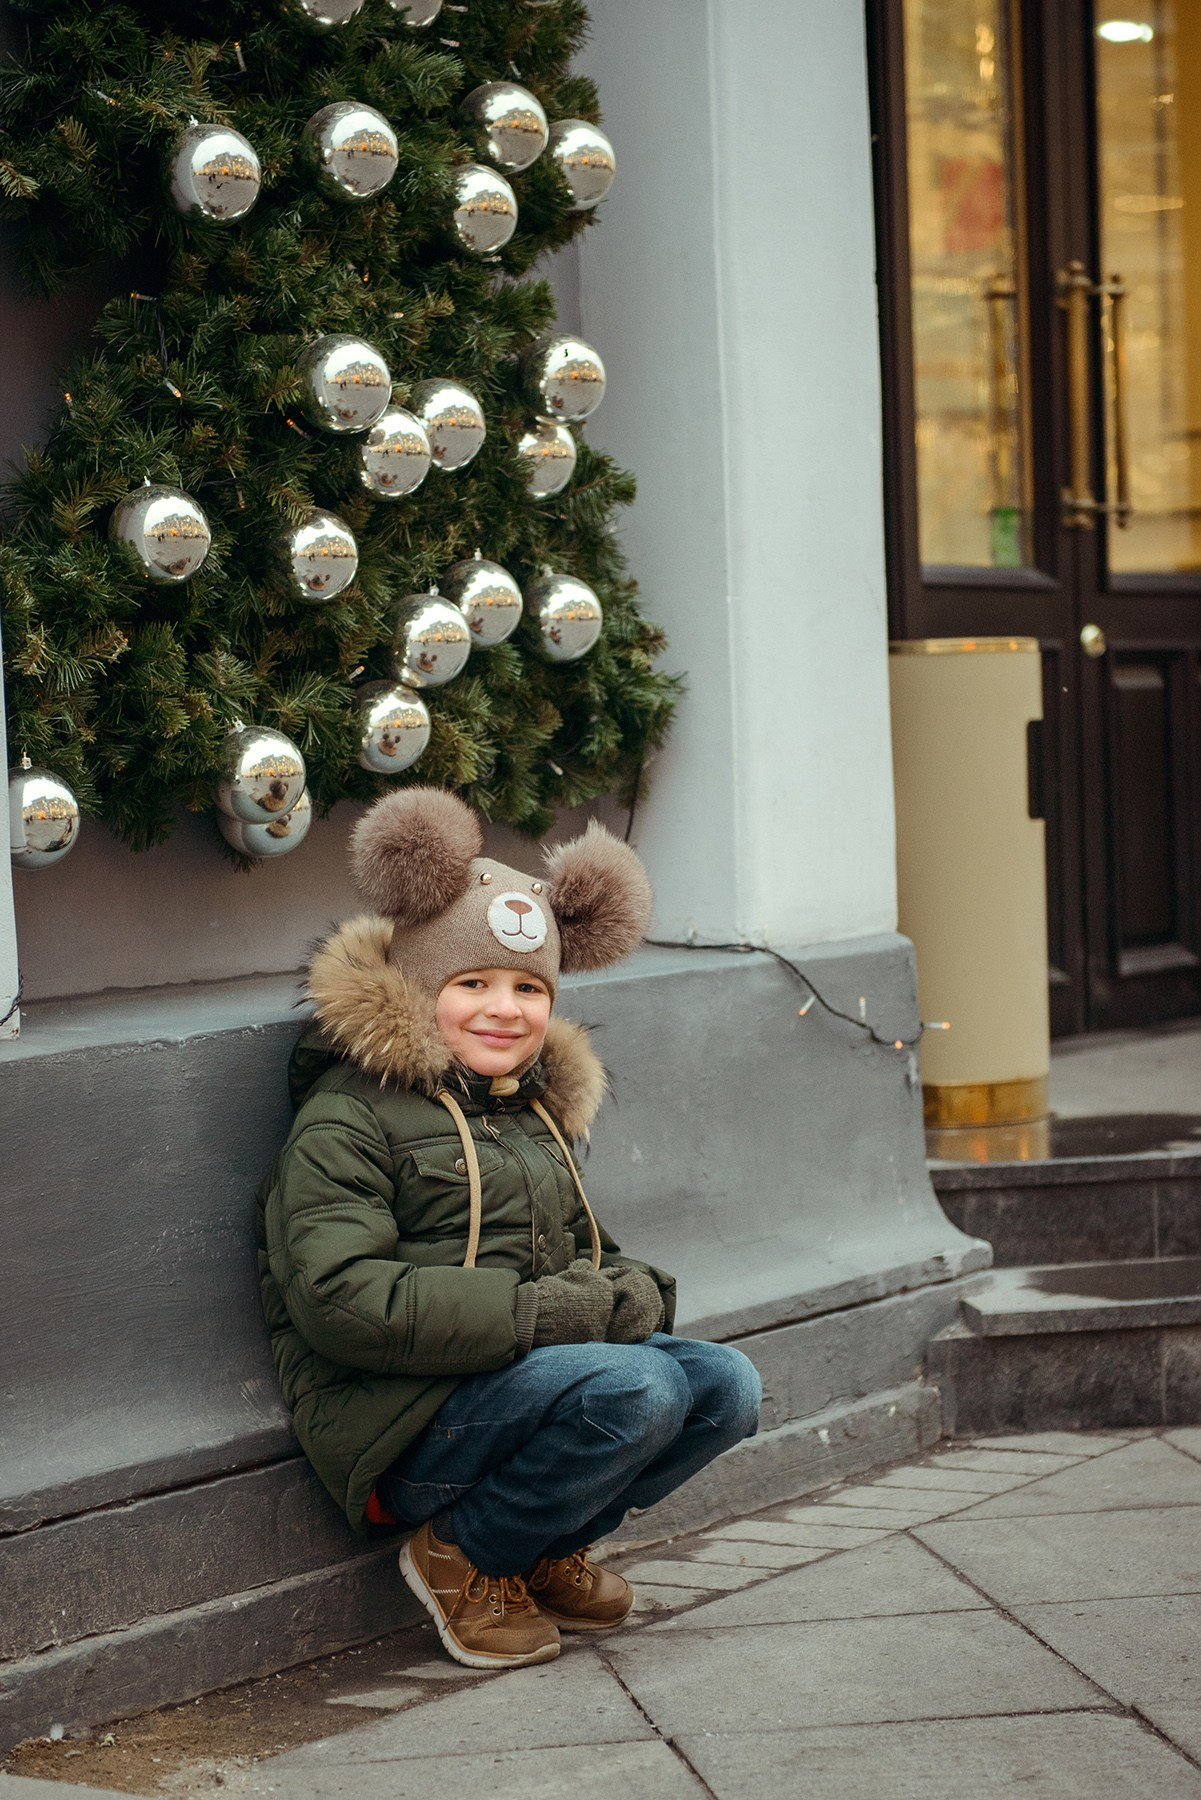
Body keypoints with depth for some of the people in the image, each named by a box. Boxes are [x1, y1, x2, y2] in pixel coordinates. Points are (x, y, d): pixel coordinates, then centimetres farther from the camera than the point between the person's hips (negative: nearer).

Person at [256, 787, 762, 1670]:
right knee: (635, 1387, -29)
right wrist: (538, 1313, -21)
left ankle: (545, 1547, 7)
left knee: (727, 1387, -13)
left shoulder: (533, 1115, 22)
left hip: (538, 1379, 8)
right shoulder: (347, 1119, -6)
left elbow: (583, 1251, 27)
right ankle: (465, 1556, -6)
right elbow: (342, 1303, -19)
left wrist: (629, 1293, -1)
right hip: (403, 1424, -8)